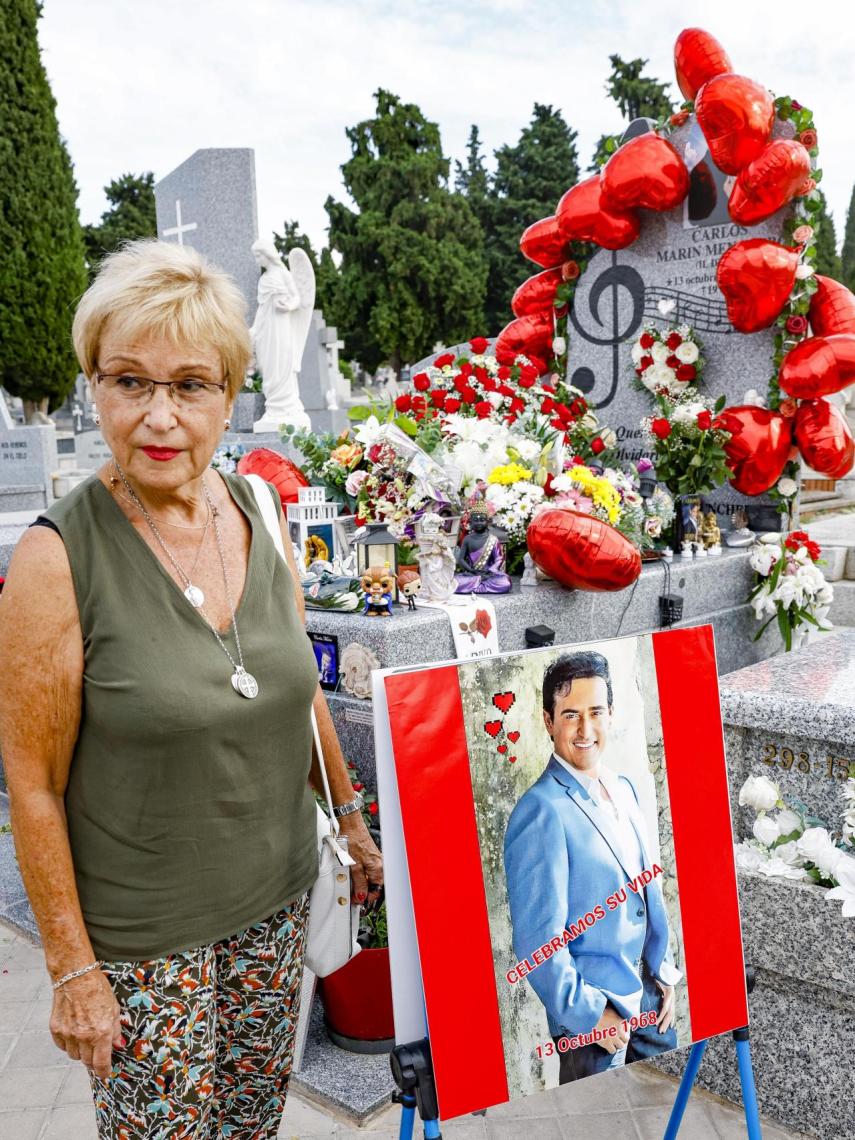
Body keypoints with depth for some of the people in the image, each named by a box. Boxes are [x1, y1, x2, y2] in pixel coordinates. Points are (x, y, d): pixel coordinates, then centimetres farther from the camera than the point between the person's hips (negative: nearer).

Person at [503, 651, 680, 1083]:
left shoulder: (623, 789, 4)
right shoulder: (541, 812, -22)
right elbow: (537, 939, -21)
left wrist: (663, 973, 10)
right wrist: (586, 1014, -15)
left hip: (646, 993, 7)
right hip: (593, 1008, -7)